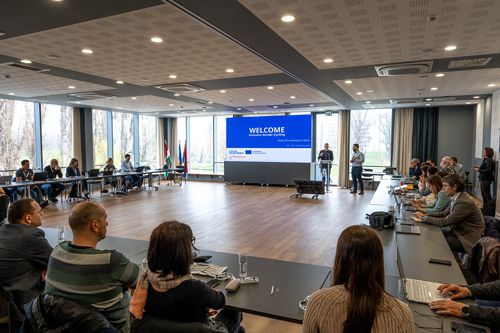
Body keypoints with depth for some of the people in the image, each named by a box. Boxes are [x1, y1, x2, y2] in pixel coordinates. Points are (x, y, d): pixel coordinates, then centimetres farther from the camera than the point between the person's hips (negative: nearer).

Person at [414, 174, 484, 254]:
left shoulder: (464, 202, -27)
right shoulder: (456, 198, 1)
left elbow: (445, 222, -25)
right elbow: (444, 213, 10)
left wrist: (424, 218, -16)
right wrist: (425, 215, -4)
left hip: (468, 239, -8)